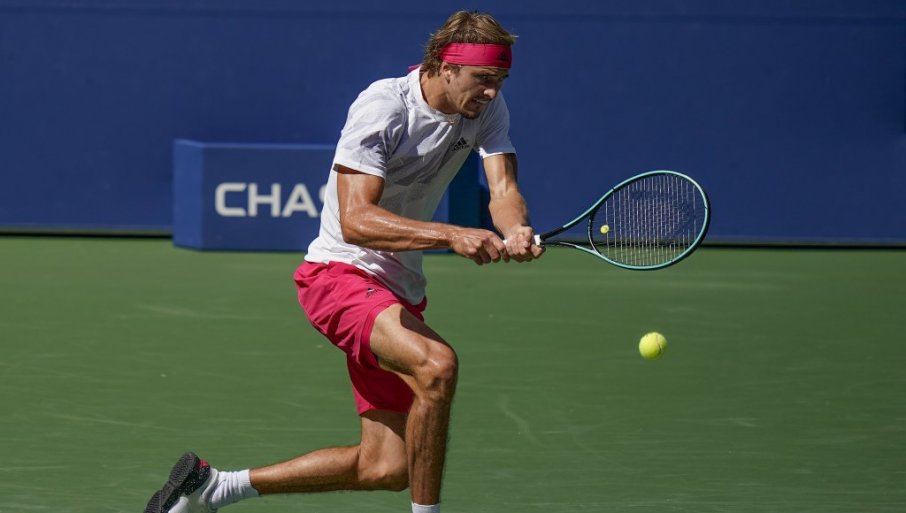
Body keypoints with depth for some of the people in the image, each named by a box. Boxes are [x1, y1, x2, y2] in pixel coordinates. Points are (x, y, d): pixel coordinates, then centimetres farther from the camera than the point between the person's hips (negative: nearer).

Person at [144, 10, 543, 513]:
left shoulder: (487, 107, 1)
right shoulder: (383, 107, -20)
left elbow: (503, 189, -10)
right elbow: (355, 220, -29)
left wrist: (516, 235, -34)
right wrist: (452, 235, -40)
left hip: (399, 291, 8)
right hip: (341, 272, -8)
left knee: (386, 467, 3)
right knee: (436, 363, -36)